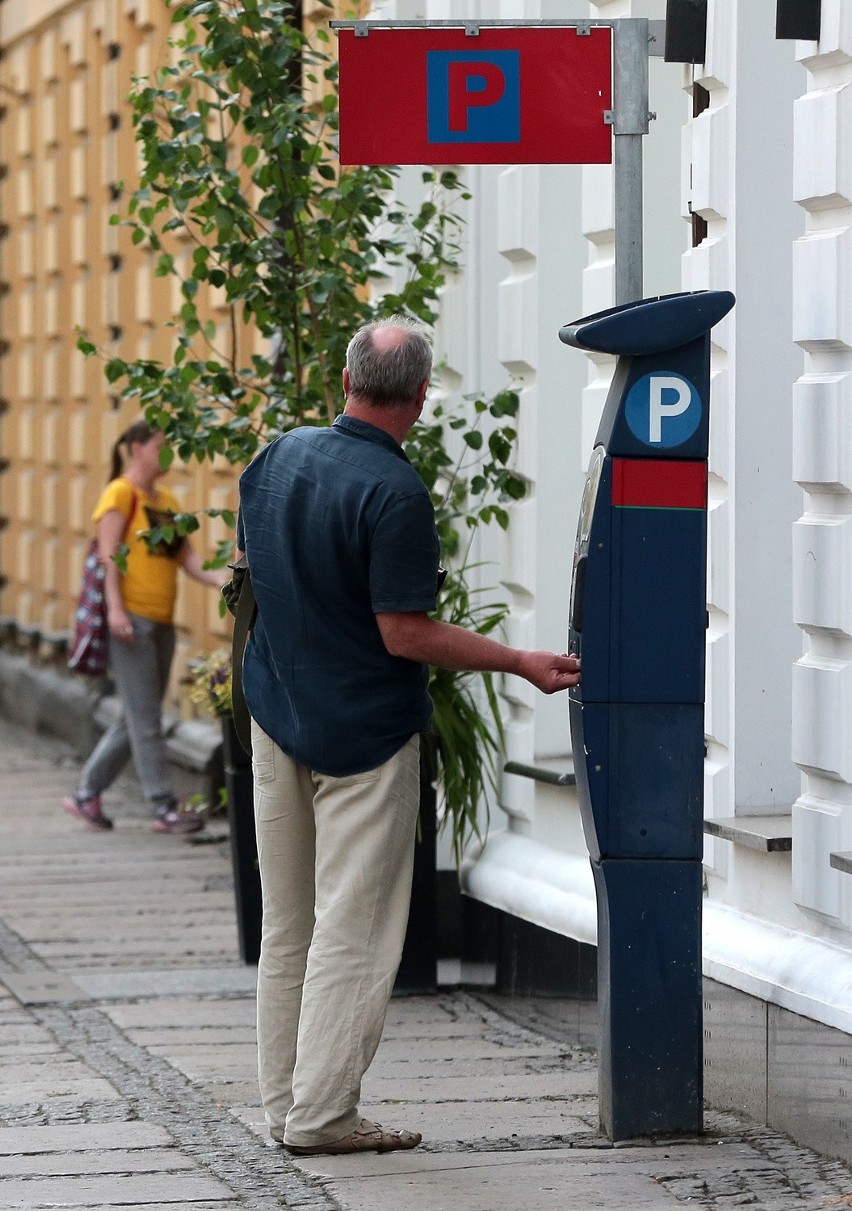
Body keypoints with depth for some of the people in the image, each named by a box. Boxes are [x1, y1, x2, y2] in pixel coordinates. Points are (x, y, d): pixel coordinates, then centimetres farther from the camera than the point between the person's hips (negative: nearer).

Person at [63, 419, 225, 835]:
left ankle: (85, 795, 19)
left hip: (161, 622, 9)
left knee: (137, 720, 11)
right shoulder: (121, 494, -5)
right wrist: (115, 608, -22)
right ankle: (165, 809, -5)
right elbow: (108, 554, -12)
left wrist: (221, 579, -5)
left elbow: (188, 558, 12)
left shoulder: (166, 501, 19)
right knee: (145, 718, -6)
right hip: (130, 619, -9)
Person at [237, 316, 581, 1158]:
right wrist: (524, 664, -13)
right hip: (364, 733, -7)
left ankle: (284, 1103, 18)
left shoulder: (278, 457, 2)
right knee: (351, 931, -1)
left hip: (276, 714, 7)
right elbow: (406, 636, -20)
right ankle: (320, 1113, -1)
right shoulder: (395, 494, -21)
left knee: (286, 928, 13)